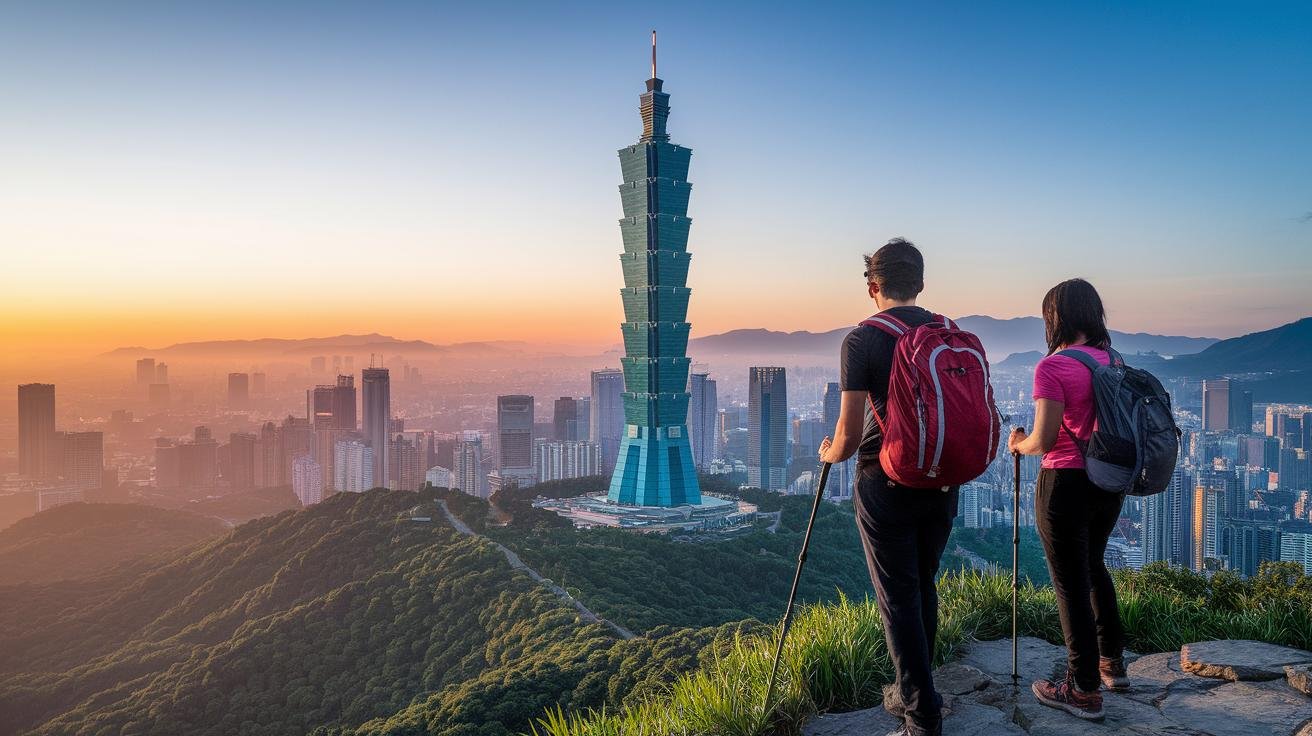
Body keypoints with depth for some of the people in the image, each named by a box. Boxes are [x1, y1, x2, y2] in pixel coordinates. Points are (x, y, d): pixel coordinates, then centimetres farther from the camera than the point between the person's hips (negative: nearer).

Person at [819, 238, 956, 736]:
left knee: (898, 599, 4)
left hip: (886, 486, -5)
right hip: (943, 484, 6)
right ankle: (913, 694, 33)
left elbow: (849, 433, -15)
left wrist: (830, 453, 7)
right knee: (924, 588, 20)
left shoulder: (862, 340, -12)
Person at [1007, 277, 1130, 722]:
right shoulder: (1113, 360, 4)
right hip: (1109, 482, 7)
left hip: (1066, 483, -7)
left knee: (1071, 584, 5)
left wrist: (1018, 444, 1)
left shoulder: (1053, 367, -18)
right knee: (1093, 566, 26)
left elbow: (1044, 441, -19)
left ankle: (1084, 692, 15)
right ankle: (1112, 663, 38)